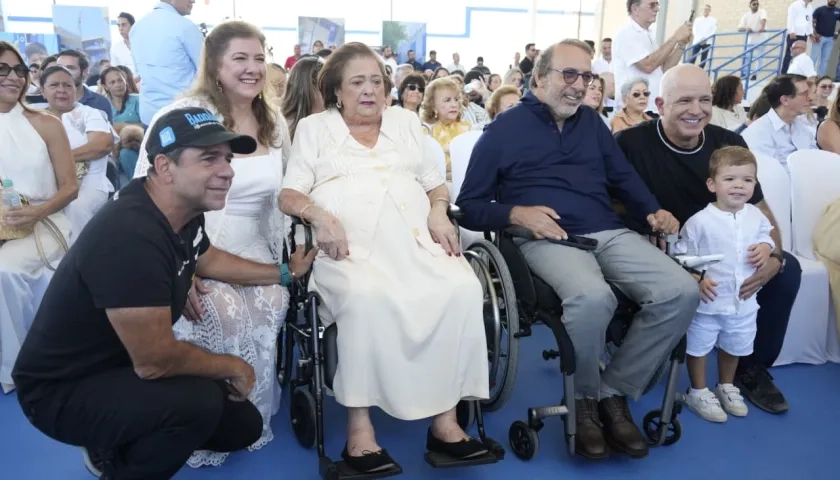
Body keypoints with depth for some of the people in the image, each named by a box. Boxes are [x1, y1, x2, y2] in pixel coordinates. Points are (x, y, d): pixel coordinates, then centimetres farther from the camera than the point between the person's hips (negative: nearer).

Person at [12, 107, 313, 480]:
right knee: (197, 403, -32)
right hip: (61, 391, -8)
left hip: (123, 366, 9)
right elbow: (154, 361, -31)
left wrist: (285, 272, 16)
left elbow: (208, 260, 16)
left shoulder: (184, 209, -7)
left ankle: (113, 446, 23)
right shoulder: (131, 236, -34)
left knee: (244, 426, 8)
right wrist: (232, 367, -15)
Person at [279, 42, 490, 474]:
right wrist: (319, 214, -15)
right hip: (351, 247, -3)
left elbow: (436, 184, 23)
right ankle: (359, 424, -24)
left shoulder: (406, 122, 25)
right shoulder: (315, 127, 17)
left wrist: (438, 211, 0)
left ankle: (444, 418, -18)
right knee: (367, 296, -37)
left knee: (463, 289, -27)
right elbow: (288, 195, 6)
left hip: (417, 241, 3)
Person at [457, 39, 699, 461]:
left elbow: (623, 177, 24)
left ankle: (614, 393, -3)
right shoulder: (505, 128, 6)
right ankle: (584, 399, -7)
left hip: (609, 233, 6)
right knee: (592, 298, -37)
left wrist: (654, 211, 4)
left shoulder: (592, 122, 22)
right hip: (547, 240, -5)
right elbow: (470, 206, 3)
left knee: (682, 292, -19)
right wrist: (517, 213, -15)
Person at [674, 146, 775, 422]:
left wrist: (766, 248, -5)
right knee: (699, 347, 10)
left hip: (744, 302, 5)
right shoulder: (700, 221, -19)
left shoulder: (756, 216, -3)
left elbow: (766, 236, 16)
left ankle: (726, 387, 46)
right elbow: (681, 255, -17)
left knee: (734, 347, 23)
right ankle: (698, 393, 29)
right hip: (707, 302, -5)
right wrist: (697, 280, -27)